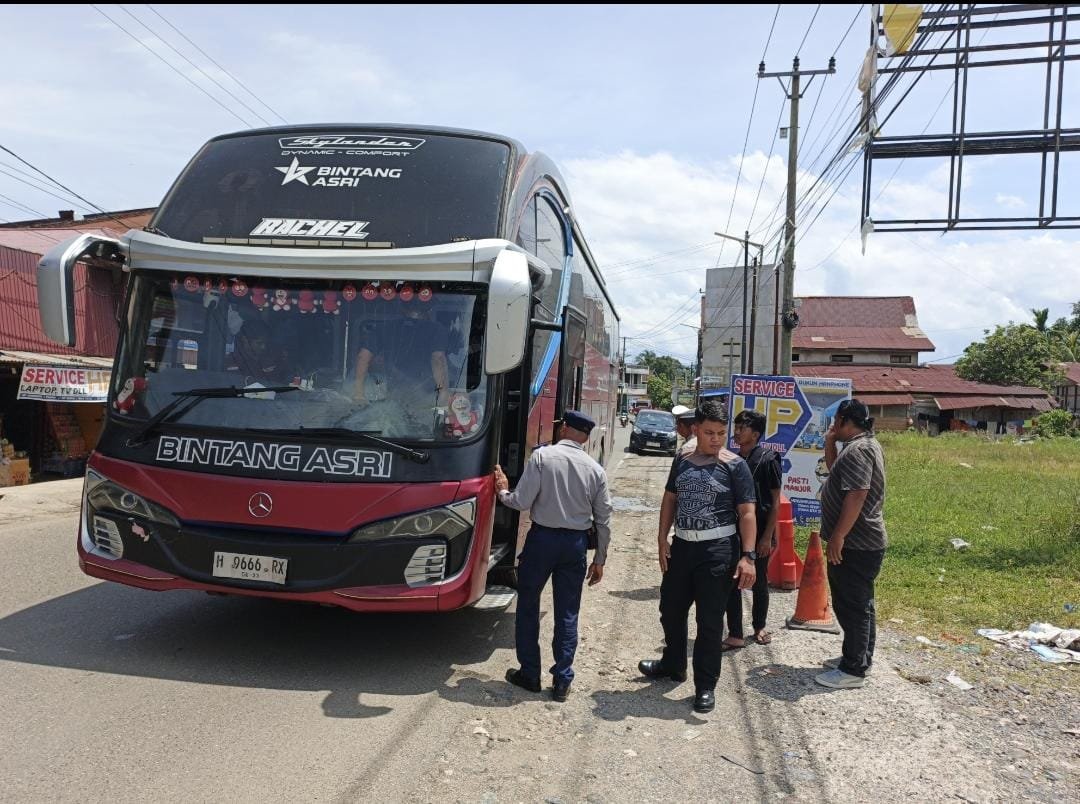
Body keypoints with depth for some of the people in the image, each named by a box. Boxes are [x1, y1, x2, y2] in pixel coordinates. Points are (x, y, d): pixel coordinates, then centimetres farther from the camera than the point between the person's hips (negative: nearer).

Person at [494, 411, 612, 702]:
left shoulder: (542, 456, -11)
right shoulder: (595, 469, 0)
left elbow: (522, 502, -13)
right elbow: (604, 519, 4)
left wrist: (503, 492, 9)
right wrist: (599, 560, 14)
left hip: (543, 538, -3)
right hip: (576, 543, 3)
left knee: (528, 606, 14)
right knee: (567, 613, 11)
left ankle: (529, 674, 22)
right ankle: (562, 681, 16)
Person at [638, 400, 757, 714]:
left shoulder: (734, 465, -7)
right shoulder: (682, 461, 7)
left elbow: (747, 513, -9)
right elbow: (670, 499, 13)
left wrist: (748, 555, -17)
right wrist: (662, 539, 4)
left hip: (717, 549, -5)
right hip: (682, 546, 5)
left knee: (709, 620, 3)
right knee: (671, 610, 18)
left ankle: (705, 685, 18)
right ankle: (673, 664, 42)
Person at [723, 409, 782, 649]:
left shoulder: (768, 460, -11)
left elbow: (775, 502, -10)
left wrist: (767, 536, -13)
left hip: (759, 532, -5)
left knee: (759, 582, 11)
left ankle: (759, 627, 30)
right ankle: (735, 635, 9)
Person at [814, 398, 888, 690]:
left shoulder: (858, 449, -19)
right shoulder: (865, 444, 15)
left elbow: (856, 495, -28)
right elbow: (835, 470, 27)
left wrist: (837, 537, -26)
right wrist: (830, 442, 13)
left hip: (855, 545, -11)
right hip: (860, 542, 11)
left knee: (852, 607, -3)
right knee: (859, 605, 19)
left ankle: (853, 670, 4)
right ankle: (859, 658, 31)